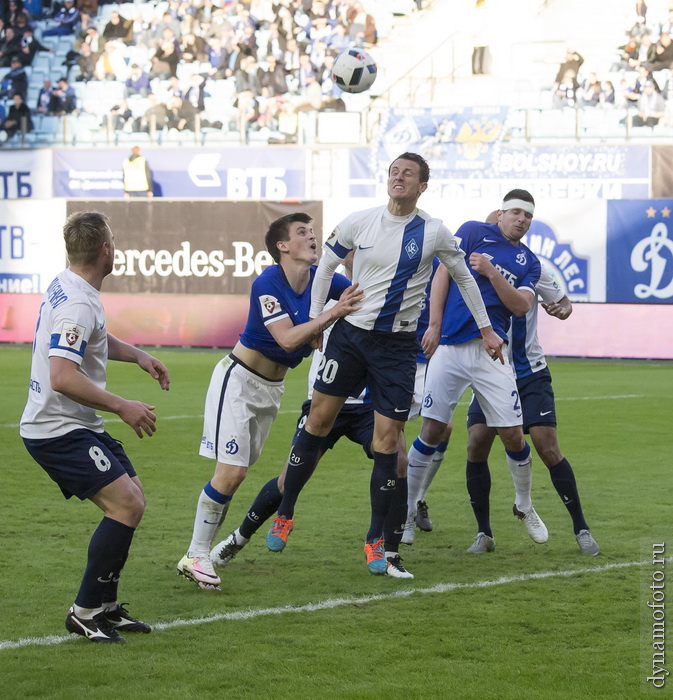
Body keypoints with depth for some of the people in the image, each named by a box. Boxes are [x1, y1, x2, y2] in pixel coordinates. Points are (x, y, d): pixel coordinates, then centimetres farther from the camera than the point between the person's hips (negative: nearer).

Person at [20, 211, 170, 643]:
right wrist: (122, 407, -26)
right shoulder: (77, 305, -22)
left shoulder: (70, 288, 11)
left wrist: (138, 356, 19)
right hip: (58, 432, -11)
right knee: (126, 506, -17)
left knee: (132, 501, 12)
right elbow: (63, 377, -31)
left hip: (79, 427, 11)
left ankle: (106, 607, 18)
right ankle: (85, 611, -10)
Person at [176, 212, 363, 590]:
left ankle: (200, 552, 13)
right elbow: (288, 338, -30)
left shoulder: (321, 279, -3)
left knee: (236, 474, 7)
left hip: (272, 387, 7)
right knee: (231, 472, -14)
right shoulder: (268, 284, -22)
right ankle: (196, 556, -5)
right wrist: (335, 312, -34)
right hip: (239, 379, -7)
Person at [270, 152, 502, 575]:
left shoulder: (434, 233, -5)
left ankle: (376, 541, 8)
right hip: (351, 334, 1)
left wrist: (486, 329, 13)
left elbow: (464, 278, 10)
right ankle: (285, 514, 19)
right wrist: (315, 319, 8)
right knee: (318, 421, 3)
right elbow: (327, 265, 11)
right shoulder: (360, 222, -3)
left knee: (387, 442, -3)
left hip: (398, 346, -1)